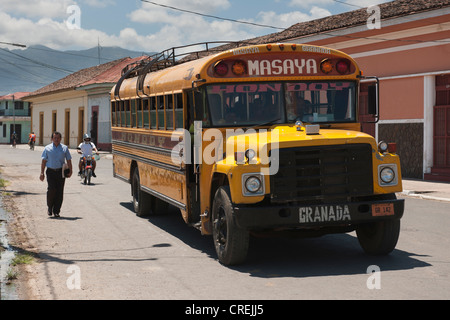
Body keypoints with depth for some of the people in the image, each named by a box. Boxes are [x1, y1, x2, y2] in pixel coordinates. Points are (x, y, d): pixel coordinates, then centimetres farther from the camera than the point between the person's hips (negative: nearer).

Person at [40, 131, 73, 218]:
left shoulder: (65, 148, 10)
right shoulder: (47, 148, 8)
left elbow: (69, 161, 10)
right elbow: (43, 161, 7)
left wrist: (70, 171, -1)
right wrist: (42, 173, -1)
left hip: (61, 172, 1)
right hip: (50, 172, -1)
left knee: (59, 191, -1)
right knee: (51, 189, -16)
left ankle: (56, 211, 7)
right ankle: (49, 207, 6)